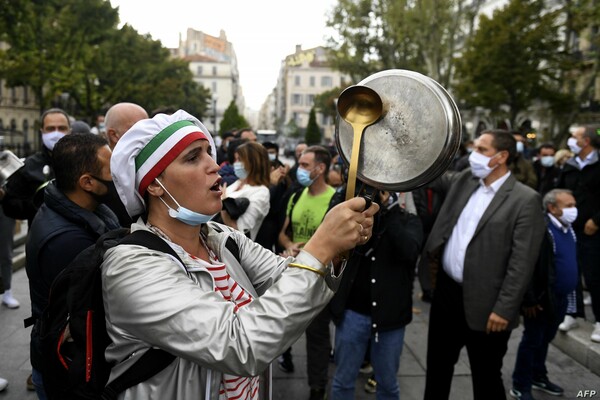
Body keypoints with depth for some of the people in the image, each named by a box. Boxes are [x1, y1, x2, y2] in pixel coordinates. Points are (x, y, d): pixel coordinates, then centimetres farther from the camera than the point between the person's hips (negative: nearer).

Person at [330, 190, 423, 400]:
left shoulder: (408, 220, 0)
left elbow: (409, 250, -19)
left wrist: (389, 208, -20)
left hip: (389, 315, -1)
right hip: (352, 313, 1)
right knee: (343, 381, 13)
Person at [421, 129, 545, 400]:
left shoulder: (525, 200, -12)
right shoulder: (464, 180, 6)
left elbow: (521, 263, -16)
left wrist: (503, 309, -17)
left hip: (484, 305, -5)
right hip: (446, 291, 6)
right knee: (437, 366, 21)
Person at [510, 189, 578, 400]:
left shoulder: (568, 229, 7)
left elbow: (569, 263, 16)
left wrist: (567, 295, 15)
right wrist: (530, 300, -21)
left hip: (560, 298, 8)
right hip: (541, 299, -8)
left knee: (545, 339, 21)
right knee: (532, 341, 5)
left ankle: (538, 376, 39)